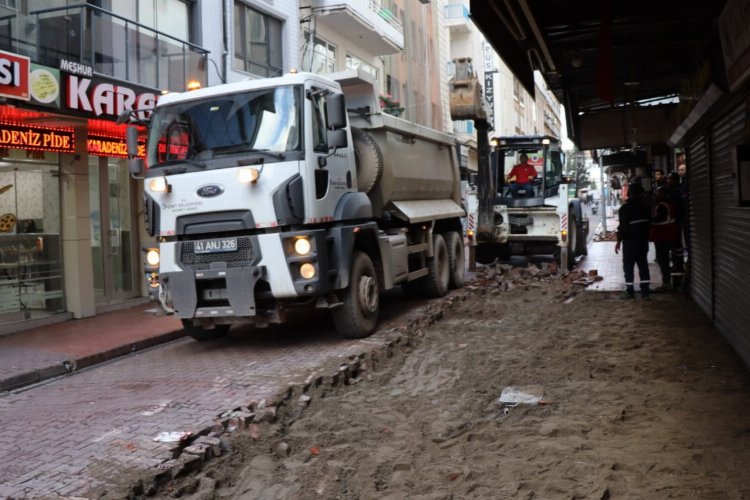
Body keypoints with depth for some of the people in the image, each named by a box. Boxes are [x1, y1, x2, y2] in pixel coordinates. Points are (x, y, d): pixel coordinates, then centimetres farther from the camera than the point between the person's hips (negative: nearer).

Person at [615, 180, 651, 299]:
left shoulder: (626, 207, -13)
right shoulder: (645, 205, 8)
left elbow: (623, 226, -16)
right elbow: (649, 222, 14)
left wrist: (619, 241, -10)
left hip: (630, 240, -6)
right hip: (643, 240, 6)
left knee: (628, 266, 0)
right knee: (643, 265, 9)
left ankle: (630, 291, -1)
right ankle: (645, 291, 8)